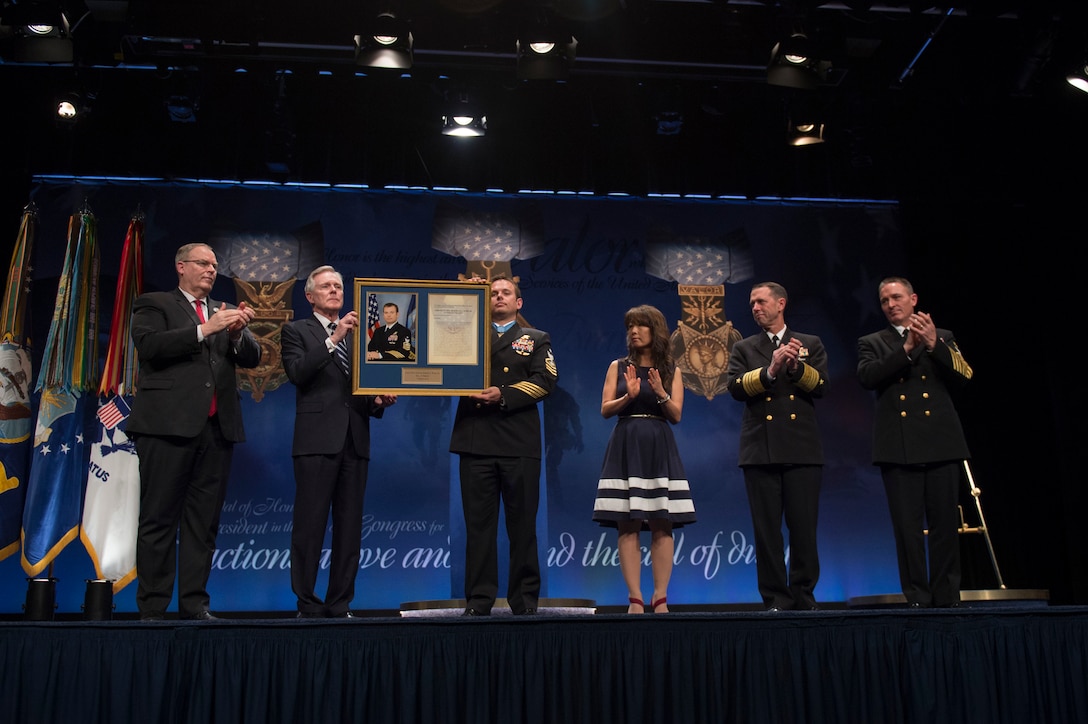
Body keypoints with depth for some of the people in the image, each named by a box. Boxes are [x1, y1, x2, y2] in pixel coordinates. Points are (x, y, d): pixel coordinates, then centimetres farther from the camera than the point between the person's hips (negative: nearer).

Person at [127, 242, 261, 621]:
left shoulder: (225, 312, 21)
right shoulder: (154, 304, 8)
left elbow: (252, 359, 11)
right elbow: (149, 345, -10)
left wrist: (237, 332, -9)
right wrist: (205, 329, -15)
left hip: (217, 427, 5)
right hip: (168, 424, -5)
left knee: (204, 521, 5)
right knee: (159, 519, -1)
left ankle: (194, 603, 11)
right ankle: (152, 607, 4)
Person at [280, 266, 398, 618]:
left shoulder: (358, 334, 21)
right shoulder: (296, 331, 7)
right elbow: (297, 373, -10)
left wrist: (380, 400, 0)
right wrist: (334, 339, -14)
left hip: (355, 440, 5)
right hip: (317, 440, -4)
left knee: (349, 527, 5)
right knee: (310, 524, -4)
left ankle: (340, 605, 11)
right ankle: (307, 605, 3)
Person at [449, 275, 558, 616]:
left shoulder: (536, 339, 16)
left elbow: (545, 380, 1)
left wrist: (504, 396, -12)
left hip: (519, 443, -1)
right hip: (476, 439, 1)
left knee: (522, 524, 2)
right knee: (478, 524, 2)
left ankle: (525, 600, 9)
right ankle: (478, 601, 7)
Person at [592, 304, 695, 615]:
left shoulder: (671, 370, 9)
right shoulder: (619, 366, 9)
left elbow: (676, 415, 2)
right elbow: (605, 409, 2)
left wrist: (661, 393, -15)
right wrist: (629, 396, -15)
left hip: (658, 449, 0)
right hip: (626, 447, 0)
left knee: (662, 527, -3)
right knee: (627, 527, -5)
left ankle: (660, 599, 1)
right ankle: (635, 599, -3)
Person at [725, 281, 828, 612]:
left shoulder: (811, 344, 14)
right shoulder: (744, 348, 14)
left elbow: (821, 386, 0)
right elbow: (735, 387, -3)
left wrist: (797, 367, -17)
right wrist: (770, 370, -16)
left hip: (802, 448, 0)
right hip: (761, 450, 1)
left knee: (804, 528, 0)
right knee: (767, 530, 0)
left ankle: (804, 597, 11)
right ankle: (776, 600, 7)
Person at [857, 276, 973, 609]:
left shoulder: (943, 338, 16)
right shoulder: (872, 343, 14)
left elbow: (962, 377, 3)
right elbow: (866, 377, -5)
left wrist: (934, 345, -11)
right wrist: (907, 348, -12)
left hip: (941, 441, 1)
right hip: (899, 446, -1)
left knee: (945, 522, 0)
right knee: (907, 525, -2)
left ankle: (947, 595, 8)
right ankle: (917, 596, 4)